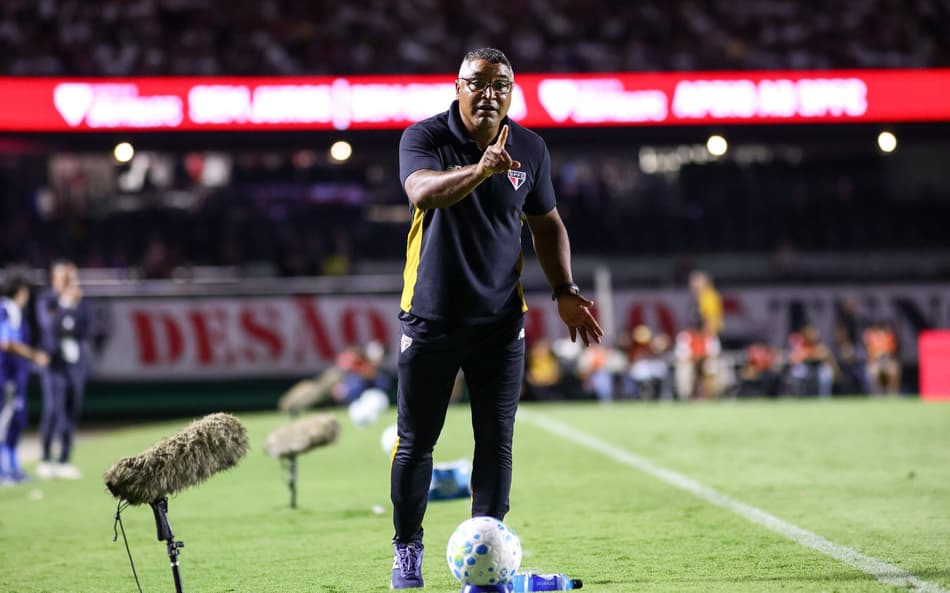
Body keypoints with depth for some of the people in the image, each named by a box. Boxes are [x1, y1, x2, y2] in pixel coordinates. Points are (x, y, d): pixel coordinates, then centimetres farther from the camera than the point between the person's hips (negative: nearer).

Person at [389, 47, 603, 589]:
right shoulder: (424, 137, -10)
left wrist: (565, 291, 6)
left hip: (501, 321, 3)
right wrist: (480, 169, -49)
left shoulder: (530, 148, 2)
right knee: (416, 443, 5)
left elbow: (547, 223, 15)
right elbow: (424, 191, -32)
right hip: (431, 317, -2)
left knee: (497, 442, 0)